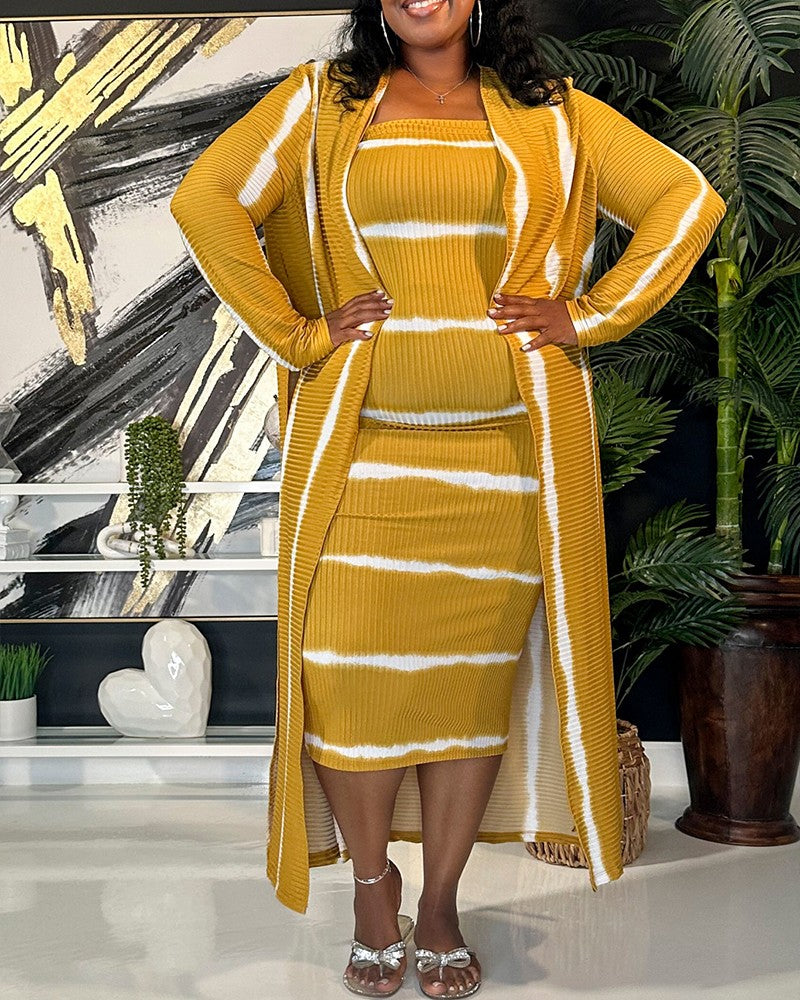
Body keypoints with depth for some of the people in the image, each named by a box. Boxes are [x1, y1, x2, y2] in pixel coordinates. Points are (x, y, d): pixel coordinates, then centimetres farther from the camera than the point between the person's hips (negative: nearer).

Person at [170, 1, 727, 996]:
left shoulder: (551, 112, 11)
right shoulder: (324, 100, 10)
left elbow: (686, 197, 10)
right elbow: (204, 198, 3)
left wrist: (589, 314, 1)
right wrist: (295, 333, -3)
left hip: (505, 445, 1)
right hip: (362, 442, 0)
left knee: (476, 670, 5)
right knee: (349, 662, -3)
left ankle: (440, 905, 23)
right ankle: (372, 884, 22)